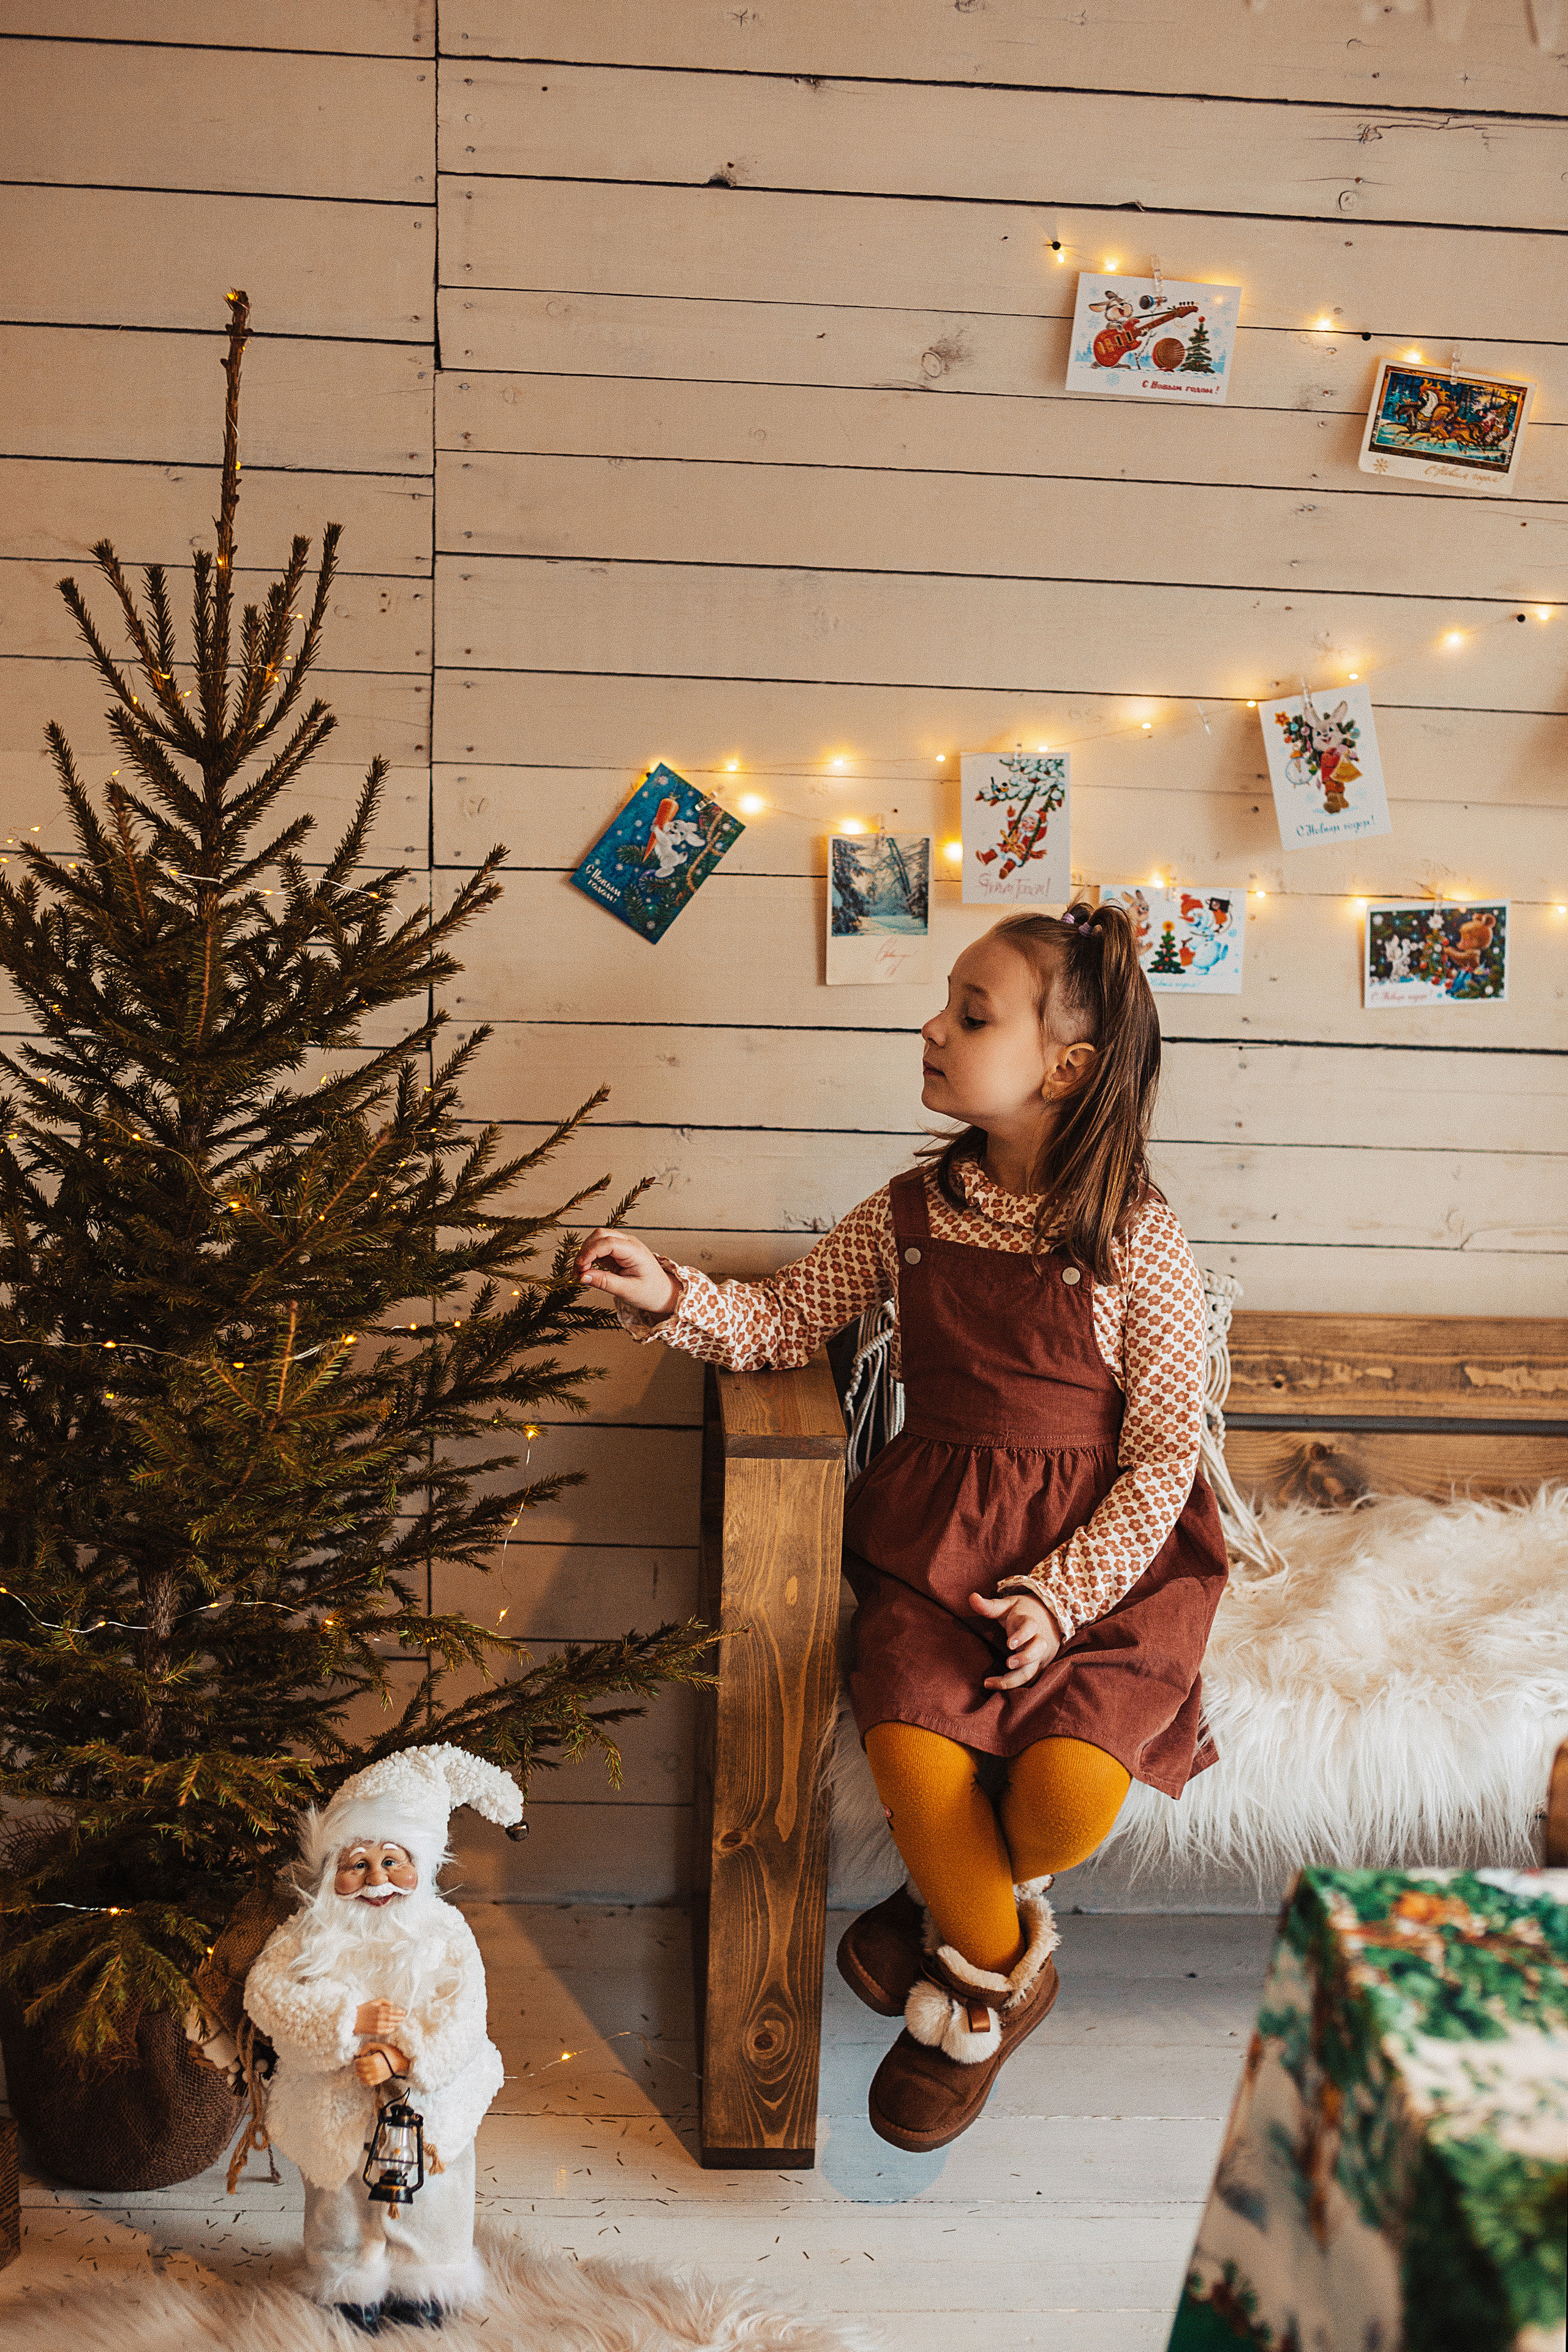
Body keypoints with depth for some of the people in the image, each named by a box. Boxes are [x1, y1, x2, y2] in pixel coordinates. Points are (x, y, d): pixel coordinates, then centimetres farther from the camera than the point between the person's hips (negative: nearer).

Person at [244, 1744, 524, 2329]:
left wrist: (403, 2055, -31)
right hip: (339, 2103, 0)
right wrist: (351, 2019, -26)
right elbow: (266, 1991, -18)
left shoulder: (446, 1938, -8)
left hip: (426, 2100, 0)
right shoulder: (311, 1936, -6)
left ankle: (424, 2282, 35)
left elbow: (460, 2018, -16)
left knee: (425, 2202, 14)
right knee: (344, 2200, 15)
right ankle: (351, 2280, 37)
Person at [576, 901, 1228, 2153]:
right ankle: (995, 1970, 6)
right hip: (938, 1535, 3)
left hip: (1101, 1553, -2)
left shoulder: (1139, 1244, -8)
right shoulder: (911, 1211, 4)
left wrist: (1061, 1596, -14)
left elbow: (1164, 1454, -6)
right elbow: (785, 1321, 12)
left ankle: (956, 1910, 13)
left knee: (1069, 1792, -23)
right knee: (911, 1747, -23)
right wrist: (673, 1295, -7)